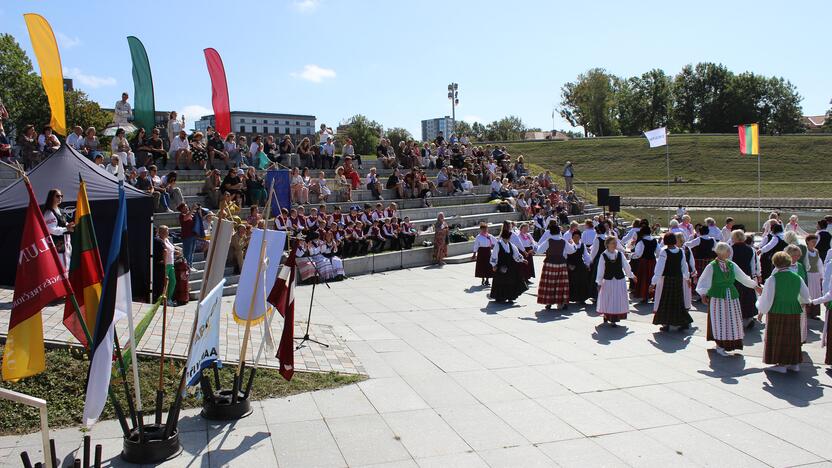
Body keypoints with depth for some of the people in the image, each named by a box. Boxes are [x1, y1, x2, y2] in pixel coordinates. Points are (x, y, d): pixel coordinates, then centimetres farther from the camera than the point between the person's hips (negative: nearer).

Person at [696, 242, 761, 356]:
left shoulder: (731, 265, 6)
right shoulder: (712, 266, -9)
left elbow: (743, 277, 14)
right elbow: (704, 281, -12)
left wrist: (755, 286, 13)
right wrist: (703, 295, -21)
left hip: (731, 296, 5)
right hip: (717, 297, -5)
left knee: (732, 320, 8)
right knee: (719, 320, -1)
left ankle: (728, 343, 22)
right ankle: (719, 345, 9)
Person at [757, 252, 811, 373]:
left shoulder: (773, 279, -15)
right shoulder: (797, 278, 0)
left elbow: (767, 298, -12)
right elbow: (806, 296, 13)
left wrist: (761, 310, 6)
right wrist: (804, 302, 36)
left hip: (777, 313, -5)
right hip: (794, 312, 5)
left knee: (778, 338, 7)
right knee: (792, 338, 15)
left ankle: (781, 364, 9)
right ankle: (794, 363, 23)